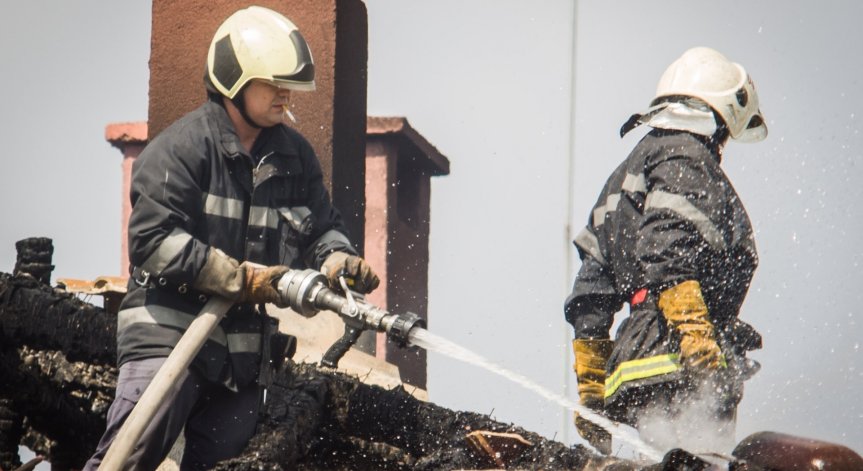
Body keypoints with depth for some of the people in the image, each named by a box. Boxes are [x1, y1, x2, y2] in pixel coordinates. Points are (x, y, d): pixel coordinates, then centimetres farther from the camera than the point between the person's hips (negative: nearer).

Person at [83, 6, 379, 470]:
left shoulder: (295, 156, 11)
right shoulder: (183, 146, -9)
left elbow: (322, 227, 18)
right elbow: (151, 240, -16)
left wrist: (338, 259, -7)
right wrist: (240, 278, -20)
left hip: (246, 342, 6)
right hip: (171, 331, -6)